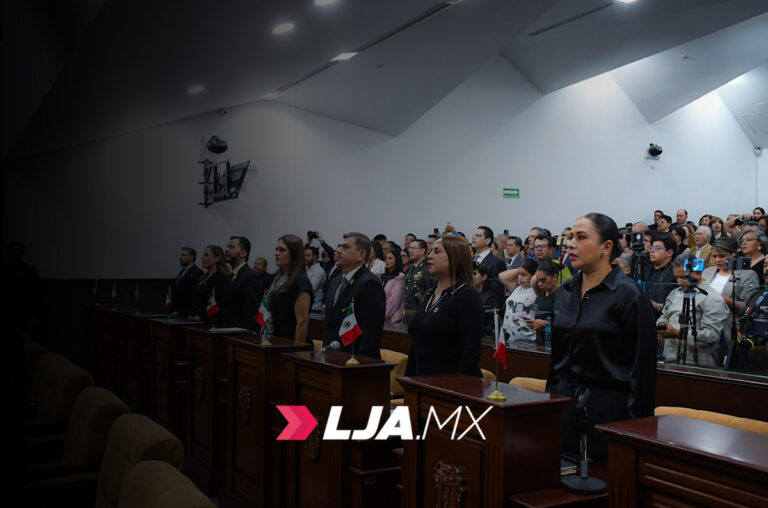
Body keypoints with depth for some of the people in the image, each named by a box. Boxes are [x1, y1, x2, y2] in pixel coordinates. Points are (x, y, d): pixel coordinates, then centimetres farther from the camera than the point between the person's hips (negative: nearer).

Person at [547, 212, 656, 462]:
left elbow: (642, 364, -11)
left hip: (608, 406, -6)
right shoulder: (565, 292, 9)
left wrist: (636, 420, -12)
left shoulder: (627, 295, -10)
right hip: (565, 402, 6)